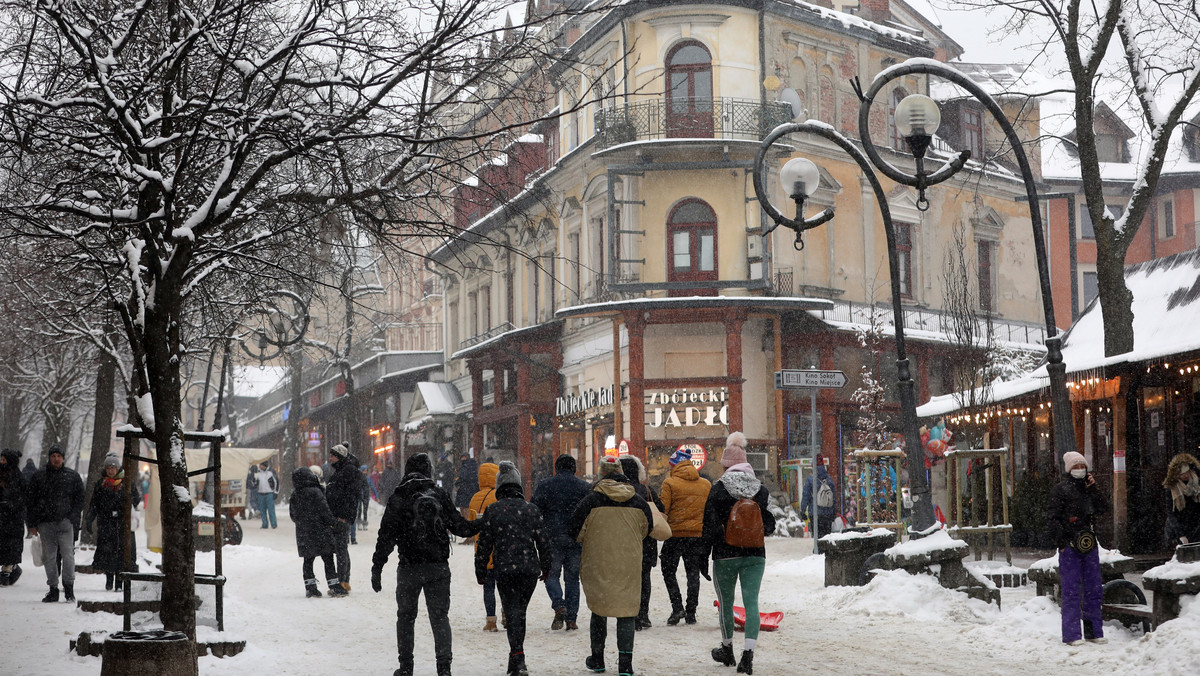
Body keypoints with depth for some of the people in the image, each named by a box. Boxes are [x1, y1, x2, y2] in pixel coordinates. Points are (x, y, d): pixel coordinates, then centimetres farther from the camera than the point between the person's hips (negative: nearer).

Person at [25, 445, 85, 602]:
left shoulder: (72, 476, 8)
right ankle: (53, 590, 11)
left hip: (65, 522, -2)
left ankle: (69, 586, -2)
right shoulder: (39, 476, 10)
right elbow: (30, 501, 12)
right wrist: (31, 523, 6)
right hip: (45, 523, 2)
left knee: (68, 554, -11)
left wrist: (73, 517, -3)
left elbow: (79, 499, 9)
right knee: (49, 557, 4)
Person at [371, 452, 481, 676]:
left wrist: (377, 567, -3)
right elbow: (460, 527, 3)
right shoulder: (439, 495, 0)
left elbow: (386, 536, -7)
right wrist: (484, 523, 19)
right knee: (440, 616, 6)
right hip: (438, 566, 1)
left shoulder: (398, 499, -5)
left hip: (409, 568, -1)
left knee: (406, 616, 14)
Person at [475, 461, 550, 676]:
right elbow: (543, 542, 7)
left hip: (504, 570, -2)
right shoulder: (532, 510, 3)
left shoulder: (492, 511, -3)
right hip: (530, 569, 2)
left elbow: (484, 544, 0)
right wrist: (545, 567, 20)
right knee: (520, 611, 15)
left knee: (512, 612, -1)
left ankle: (518, 659, -15)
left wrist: (481, 571, 10)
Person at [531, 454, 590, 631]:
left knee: (552, 575, 9)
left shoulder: (545, 486, -2)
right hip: (577, 541, 2)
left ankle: (559, 606, -15)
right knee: (572, 578, 10)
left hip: (553, 538, -2)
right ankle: (571, 619, 7)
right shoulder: (585, 487, 4)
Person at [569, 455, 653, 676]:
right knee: (627, 609, 5)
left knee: (599, 609, 13)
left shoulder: (591, 500, -10)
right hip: (630, 565, 1)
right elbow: (647, 529, 16)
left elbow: (576, 531, -5)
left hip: (598, 564, -1)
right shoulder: (638, 501, 0)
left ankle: (597, 658, 23)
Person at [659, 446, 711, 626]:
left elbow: (662, 510, -11)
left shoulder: (670, 483, -8)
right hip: (698, 535, 4)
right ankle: (691, 614, 9)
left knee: (669, 571, 8)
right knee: (693, 574, 10)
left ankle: (677, 607, -5)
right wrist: (706, 531, 21)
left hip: (676, 534, -4)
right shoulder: (706, 484, 7)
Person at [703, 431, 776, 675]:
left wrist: (704, 555, 0)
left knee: (726, 603, 14)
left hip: (725, 555, -2)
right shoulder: (762, 490, 2)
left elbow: (710, 527, -8)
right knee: (751, 602, -2)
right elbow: (770, 525, 8)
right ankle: (748, 655, -15)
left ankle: (727, 650, 29)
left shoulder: (718, 490, -9)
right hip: (755, 555, 2)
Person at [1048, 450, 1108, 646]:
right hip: (1069, 546, -6)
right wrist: (1061, 542, -12)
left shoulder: (1090, 487, 15)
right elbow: (1053, 518, -6)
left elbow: (1103, 508, 5)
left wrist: (1093, 489, -4)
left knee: (1093, 589, 8)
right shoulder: (1060, 489, -2)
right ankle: (1071, 634, -4)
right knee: (1071, 591, -6)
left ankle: (1094, 632, 15)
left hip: (1089, 544, 6)